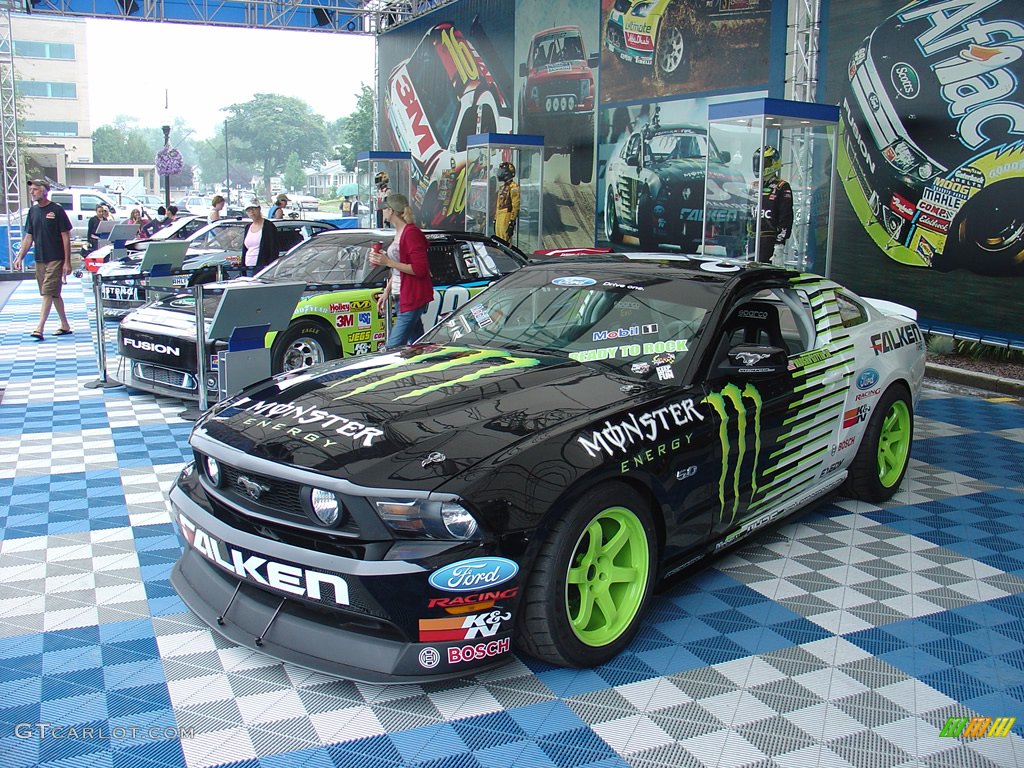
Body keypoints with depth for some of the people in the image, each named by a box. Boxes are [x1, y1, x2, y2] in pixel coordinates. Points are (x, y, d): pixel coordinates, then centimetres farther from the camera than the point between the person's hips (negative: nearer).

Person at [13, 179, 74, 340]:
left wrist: (67, 262, -11)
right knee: (54, 294, 12)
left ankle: (39, 329, -15)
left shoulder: (57, 210, -7)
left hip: (55, 260, -7)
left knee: (48, 293, -11)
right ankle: (65, 326, 20)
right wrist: (20, 257, 7)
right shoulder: (33, 211, 11)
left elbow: (66, 237, -7)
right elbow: (29, 237, 15)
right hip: (39, 260, 7)